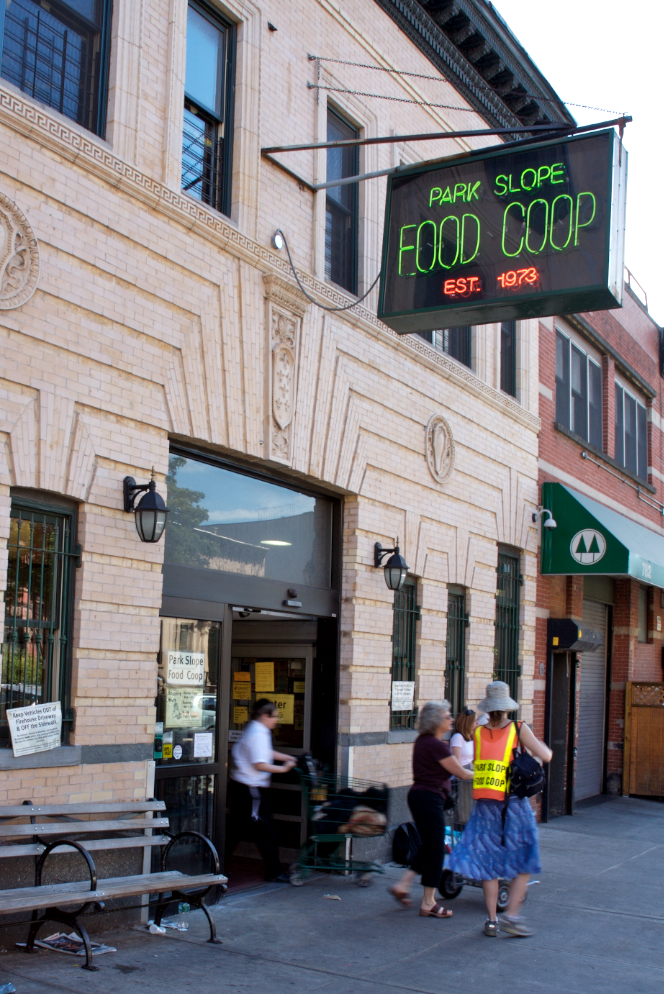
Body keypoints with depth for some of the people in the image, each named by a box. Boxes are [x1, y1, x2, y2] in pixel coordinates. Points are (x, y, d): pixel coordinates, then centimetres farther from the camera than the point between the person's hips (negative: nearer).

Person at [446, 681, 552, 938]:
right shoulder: (519, 729, -5)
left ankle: (491, 920, 12)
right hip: (514, 804, -3)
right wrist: (541, 745, 12)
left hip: (485, 806, 3)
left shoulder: (477, 733, 3)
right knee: (523, 862, 9)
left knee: (488, 862, 11)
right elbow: (546, 756, -8)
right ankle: (511, 915, 0)